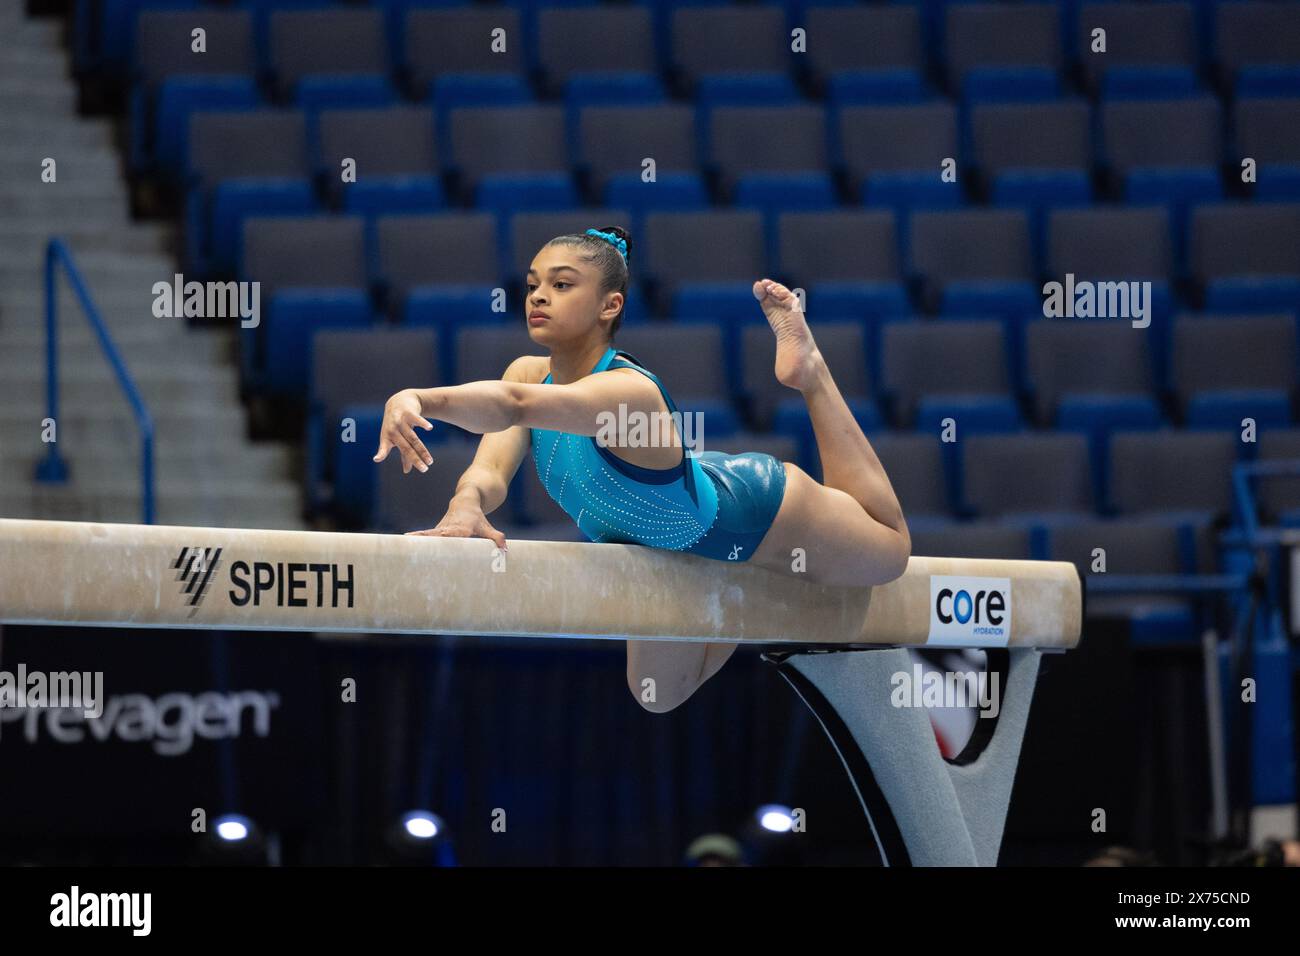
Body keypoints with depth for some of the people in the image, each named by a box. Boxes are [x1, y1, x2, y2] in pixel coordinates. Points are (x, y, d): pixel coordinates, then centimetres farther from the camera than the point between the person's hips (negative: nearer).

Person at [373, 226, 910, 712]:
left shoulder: (627, 392, -48)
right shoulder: (529, 372, -24)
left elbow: (513, 406, -64)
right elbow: (492, 467, -35)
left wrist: (417, 400, -80)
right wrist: (466, 507, -59)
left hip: (755, 511, -6)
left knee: (888, 548, 25)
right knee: (657, 695, 24)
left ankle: (810, 373, 34)